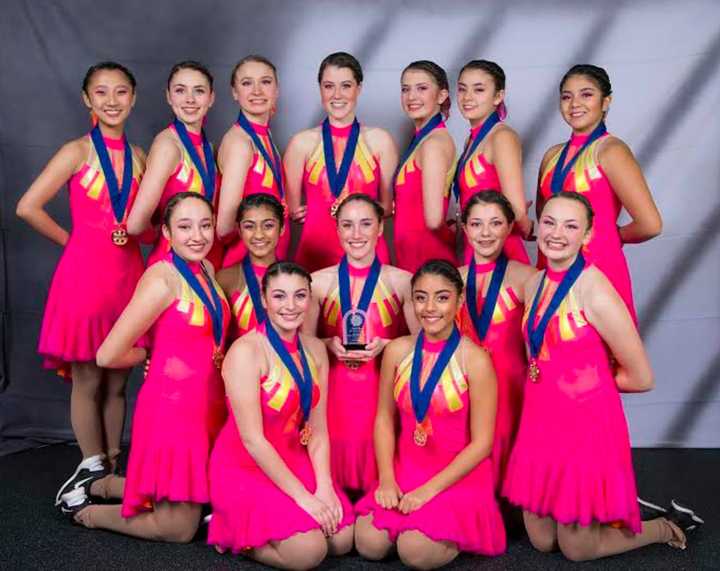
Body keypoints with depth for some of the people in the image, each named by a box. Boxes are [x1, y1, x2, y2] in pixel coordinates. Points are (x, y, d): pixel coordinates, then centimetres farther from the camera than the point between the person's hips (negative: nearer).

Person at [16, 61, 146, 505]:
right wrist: (72, 240, -2)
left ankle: (112, 467, 24)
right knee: (87, 381, 5)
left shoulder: (138, 156, 10)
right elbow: (28, 208, -9)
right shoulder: (78, 152, -4)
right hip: (85, 274, -4)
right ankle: (93, 467, 20)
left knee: (117, 382, 12)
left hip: (128, 274, 4)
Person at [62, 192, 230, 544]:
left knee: (204, 498, 22)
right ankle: (87, 511, 22)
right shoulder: (162, 279, -19)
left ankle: (104, 486, 36)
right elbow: (108, 356, -20)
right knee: (179, 528, 3)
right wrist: (154, 353, -3)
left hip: (209, 405, 8)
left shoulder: (206, 269, 6)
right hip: (172, 407, -8)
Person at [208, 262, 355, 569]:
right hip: (245, 467, -7)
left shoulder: (315, 350, 2)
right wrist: (303, 496, -20)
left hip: (293, 461, 7)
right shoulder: (246, 351, -18)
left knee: (343, 539, -7)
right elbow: (252, 439, -21)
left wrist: (324, 488, -12)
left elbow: (318, 431, 2)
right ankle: (236, 537, 6)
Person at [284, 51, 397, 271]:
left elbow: (389, 205, 8)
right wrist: (332, 211, -3)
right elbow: (293, 210, 7)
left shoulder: (380, 140, 4)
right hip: (315, 251, 0)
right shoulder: (301, 143, 2)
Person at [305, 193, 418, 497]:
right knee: (335, 469, 3)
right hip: (335, 393, 1)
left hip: (384, 391, 0)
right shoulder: (318, 282, 2)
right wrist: (329, 345, -11)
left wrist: (385, 345, -11)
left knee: (380, 477, 2)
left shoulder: (403, 281, 0)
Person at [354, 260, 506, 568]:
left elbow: (481, 443, -13)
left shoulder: (475, 360, -15)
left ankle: (459, 531, 11)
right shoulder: (397, 350, -2)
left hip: (458, 475, -3)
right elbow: (384, 418, 4)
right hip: (405, 468, 4)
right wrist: (387, 480, -9)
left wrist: (430, 489, -17)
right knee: (368, 544, -14)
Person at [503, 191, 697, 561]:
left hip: (585, 427, -7)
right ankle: (610, 506, 39)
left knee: (577, 548, 9)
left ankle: (661, 529, 33)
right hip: (540, 423, 7)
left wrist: (589, 379, 1)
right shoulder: (533, 285, 4)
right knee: (542, 541, 16)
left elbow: (641, 378, -12)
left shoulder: (595, 291, -18)